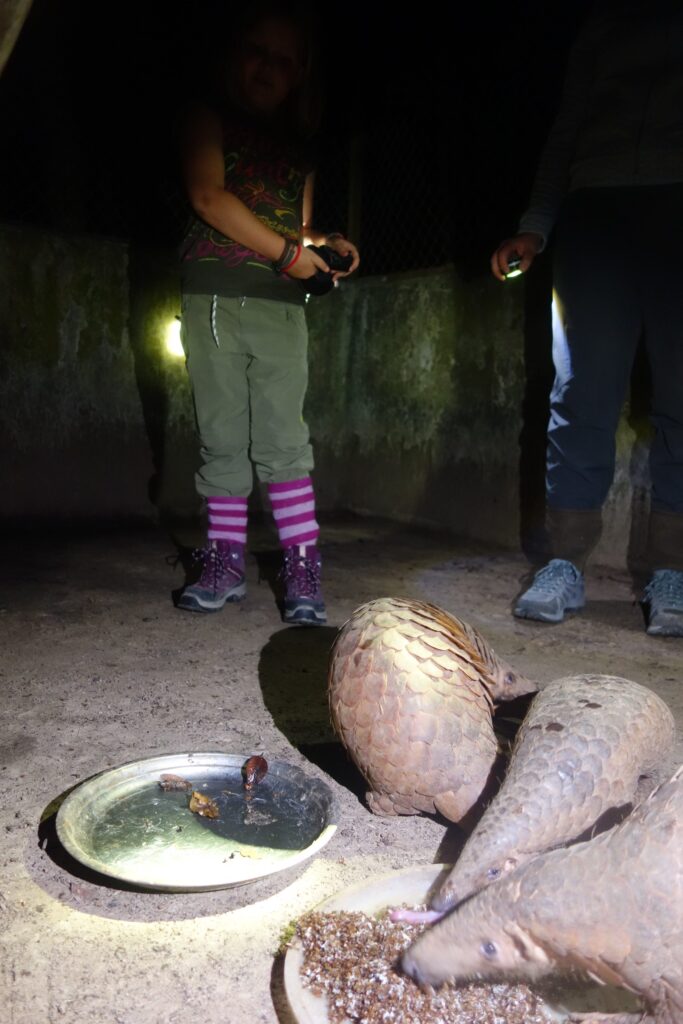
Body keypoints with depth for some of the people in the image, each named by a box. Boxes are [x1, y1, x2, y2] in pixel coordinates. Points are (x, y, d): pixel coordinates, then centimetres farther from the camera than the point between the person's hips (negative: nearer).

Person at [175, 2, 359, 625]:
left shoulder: (298, 146, 21)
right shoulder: (210, 120, 9)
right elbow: (208, 197, -7)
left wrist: (325, 245, -1)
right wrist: (287, 251, -9)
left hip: (282, 305, 2)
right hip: (216, 297, -2)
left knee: (283, 440, -7)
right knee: (224, 440, 0)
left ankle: (303, 571, -7)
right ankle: (226, 564, 9)